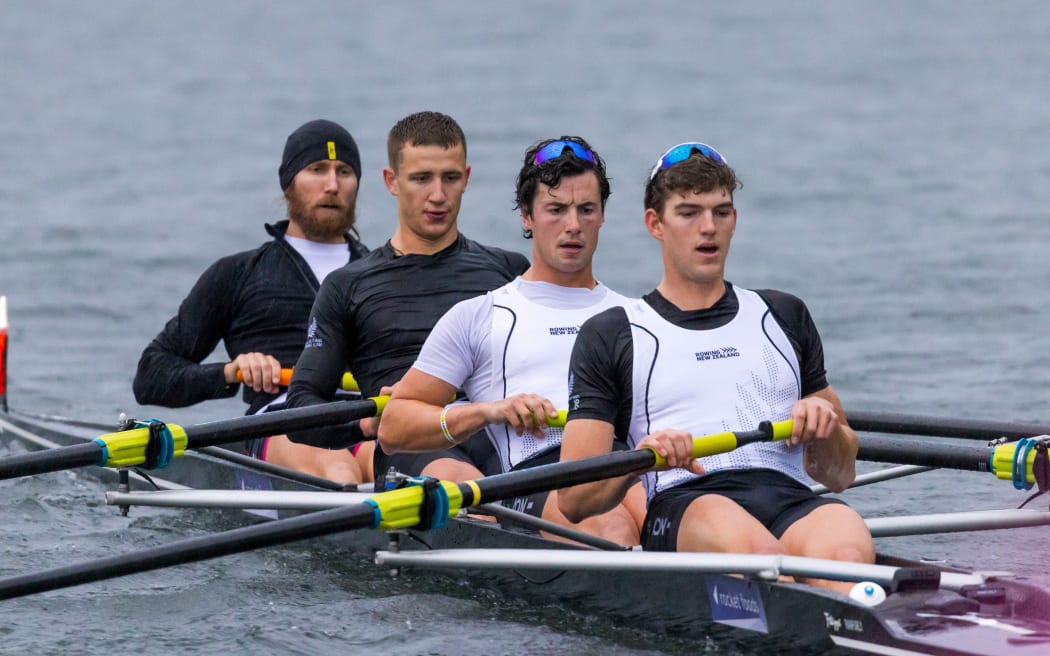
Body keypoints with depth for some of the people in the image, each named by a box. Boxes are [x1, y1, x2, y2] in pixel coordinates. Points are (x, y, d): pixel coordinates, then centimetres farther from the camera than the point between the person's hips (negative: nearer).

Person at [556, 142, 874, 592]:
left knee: (847, 553, -36)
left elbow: (840, 476, 30)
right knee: (755, 550, -39)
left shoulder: (784, 318, 29)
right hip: (683, 507, -2)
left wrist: (825, 429, 6)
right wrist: (638, 457, -12)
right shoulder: (610, 336, 19)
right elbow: (573, 499, 9)